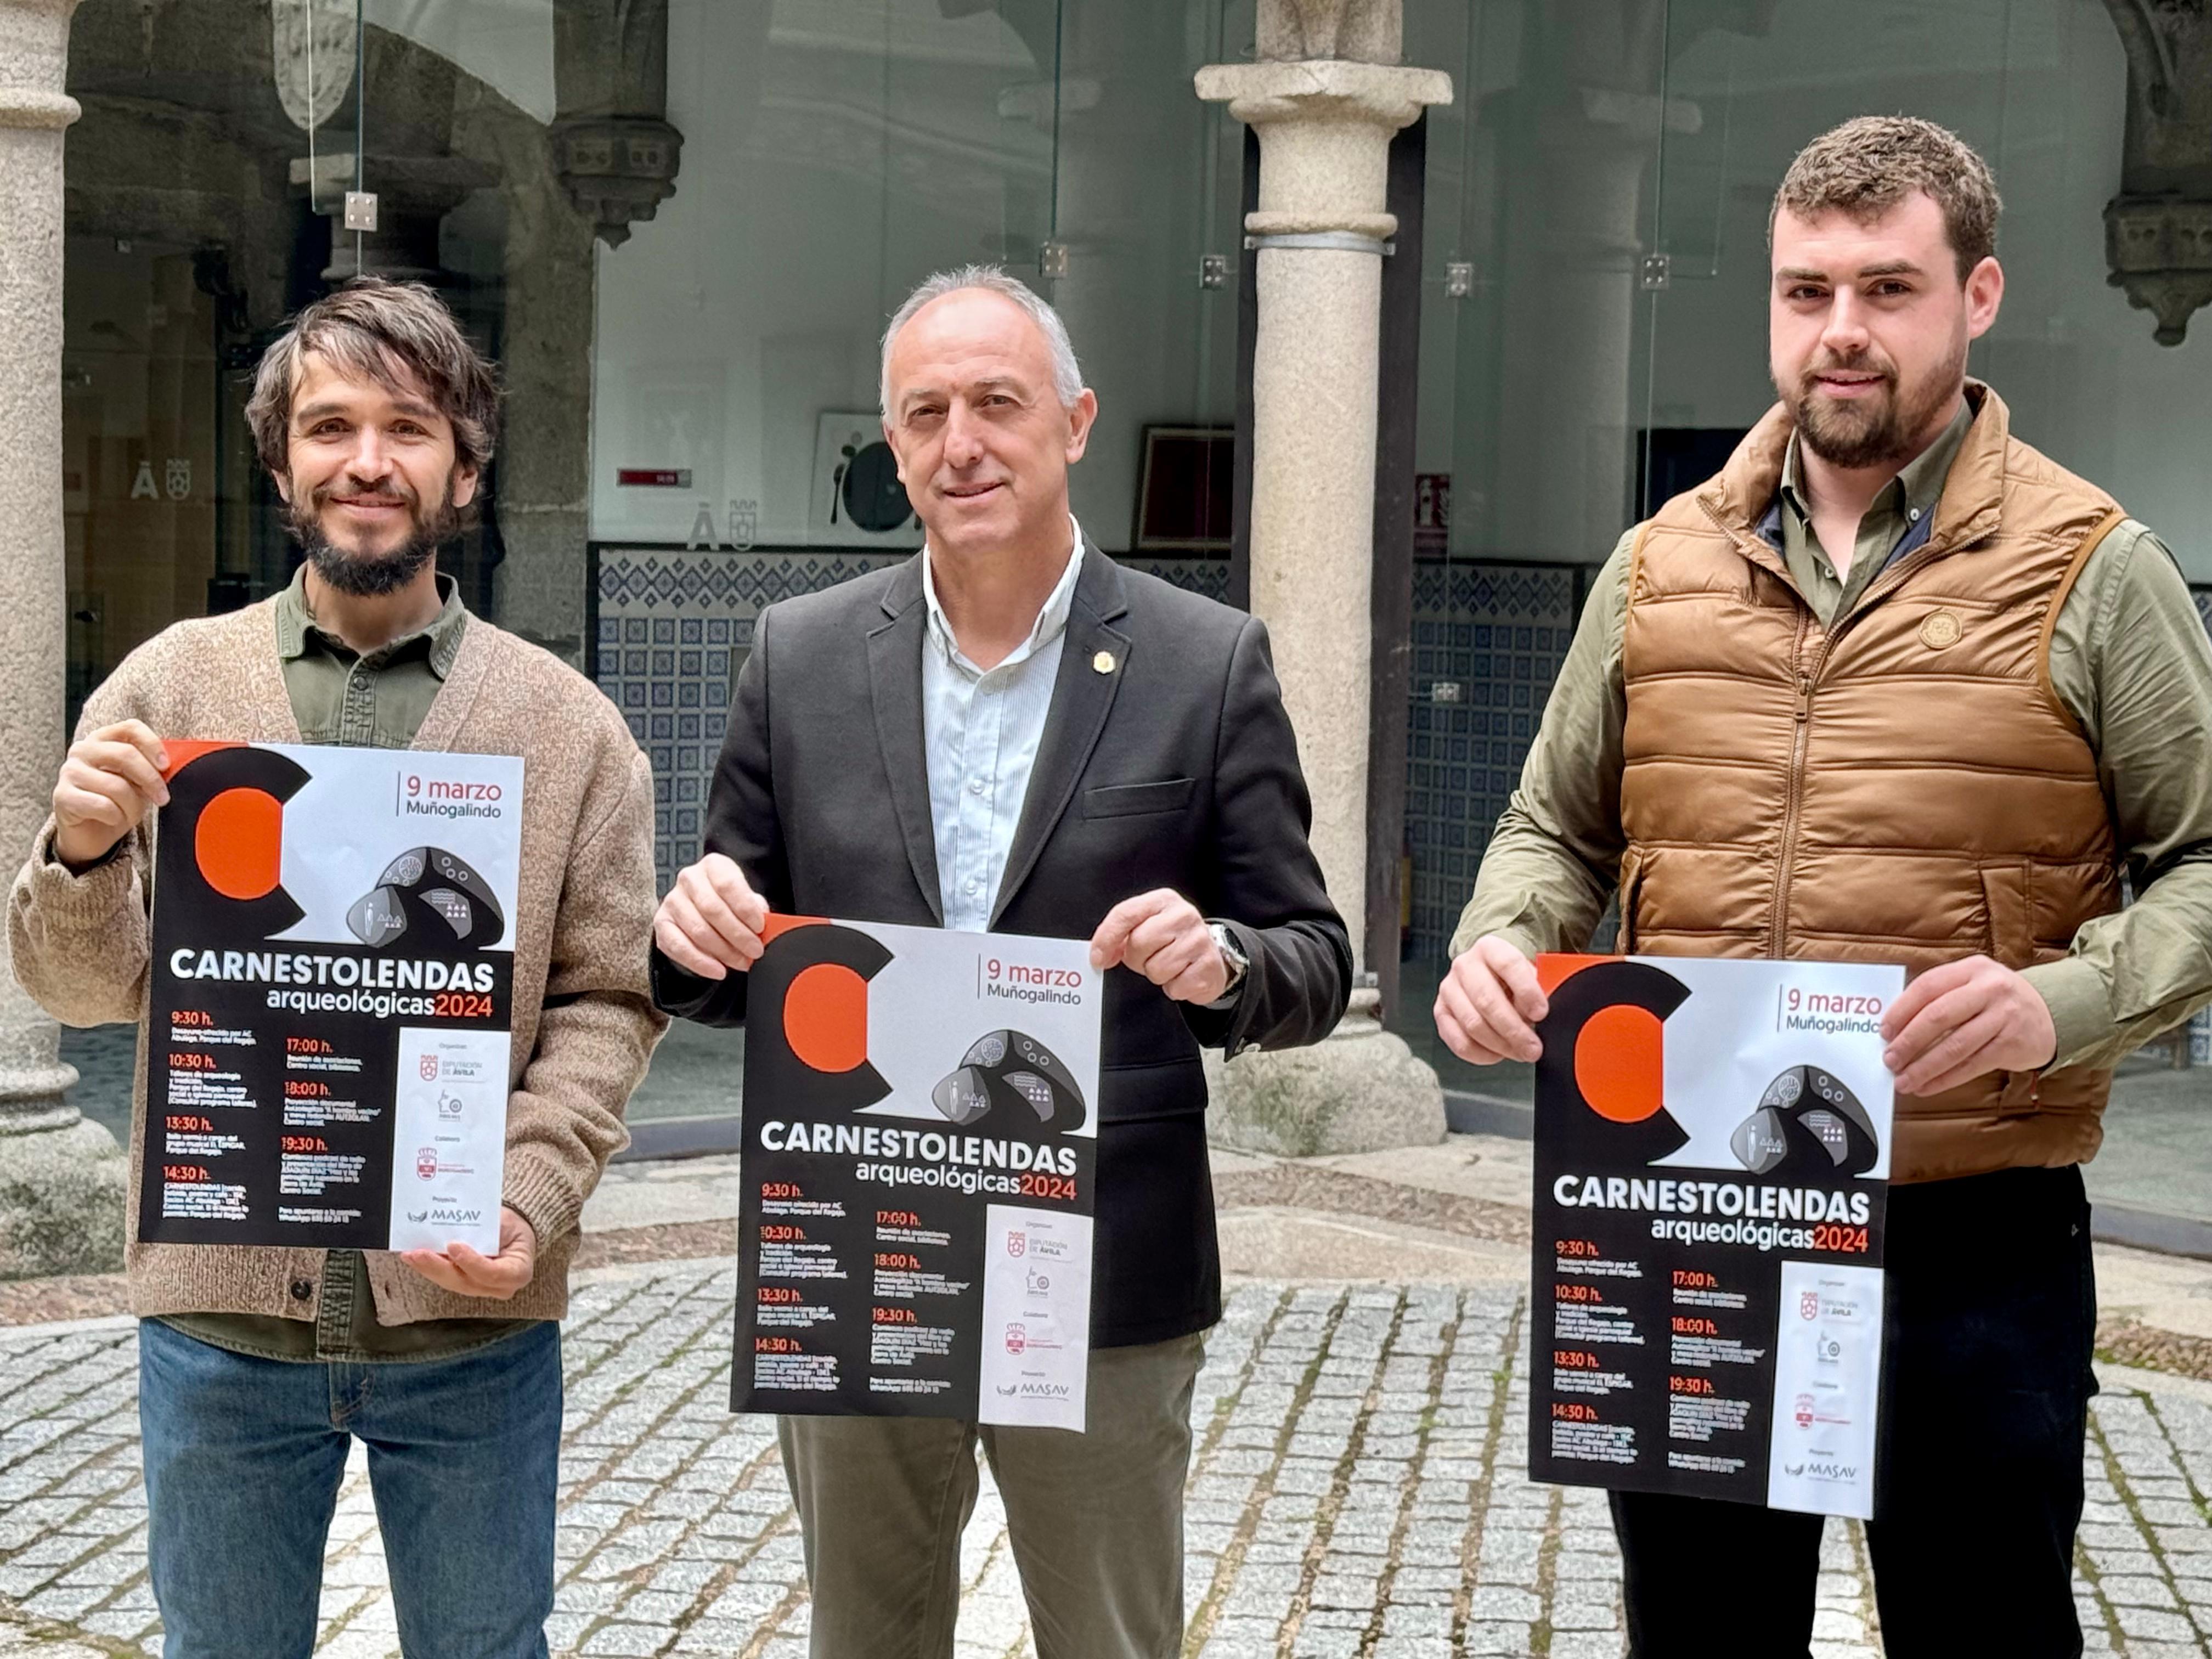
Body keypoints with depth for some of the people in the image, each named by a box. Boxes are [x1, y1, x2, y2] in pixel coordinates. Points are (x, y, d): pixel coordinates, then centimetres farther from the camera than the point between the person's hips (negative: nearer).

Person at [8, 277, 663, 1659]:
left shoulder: (569, 724, 1)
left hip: (472, 1320, 0)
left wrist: (528, 1202, -15)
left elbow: (609, 1002, -1)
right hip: (223, 1307, 1)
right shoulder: (170, 687, 2)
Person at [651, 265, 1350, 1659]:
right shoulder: (801, 656, 3)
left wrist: (1219, 961, -22)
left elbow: (1315, 968, 0)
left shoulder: (1210, 664, -4)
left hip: (1103, 1287, -2)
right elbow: (731, 965, 8)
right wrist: (698, 931, -15)